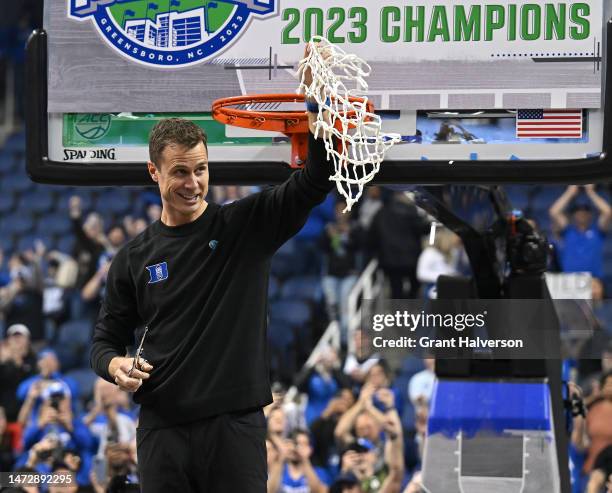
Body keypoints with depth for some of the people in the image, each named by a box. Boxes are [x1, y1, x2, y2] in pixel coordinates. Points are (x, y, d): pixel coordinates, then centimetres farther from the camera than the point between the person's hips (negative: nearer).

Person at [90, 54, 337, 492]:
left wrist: (316, 108, -24)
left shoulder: (246, 226, 3)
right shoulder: (134, 258, 10)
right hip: (163, 430, 2)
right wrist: (115, 365, -10)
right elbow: (108, 337, 15)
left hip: (236, 424, -2)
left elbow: (314, 183, -9)